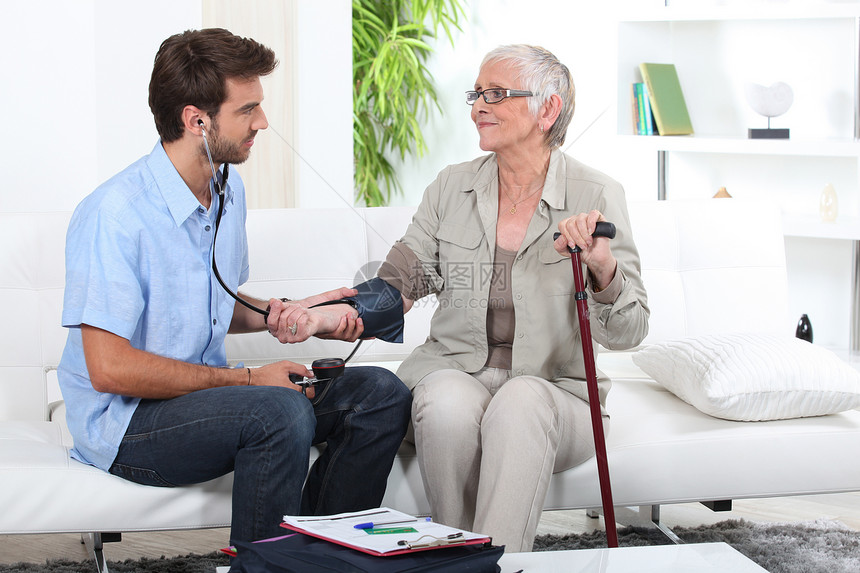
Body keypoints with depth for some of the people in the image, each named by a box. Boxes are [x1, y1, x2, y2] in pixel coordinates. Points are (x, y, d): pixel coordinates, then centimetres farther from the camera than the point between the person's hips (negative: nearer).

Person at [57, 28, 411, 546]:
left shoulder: (230, 190, 9)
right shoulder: (115, 213, -19)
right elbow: (110, 368, -23)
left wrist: (276, 315, 1)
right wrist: (246, 379, -17)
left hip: (208, 388, 9)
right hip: (126, 422, -8)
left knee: (380, 395, -6)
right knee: (281, 412, -34)